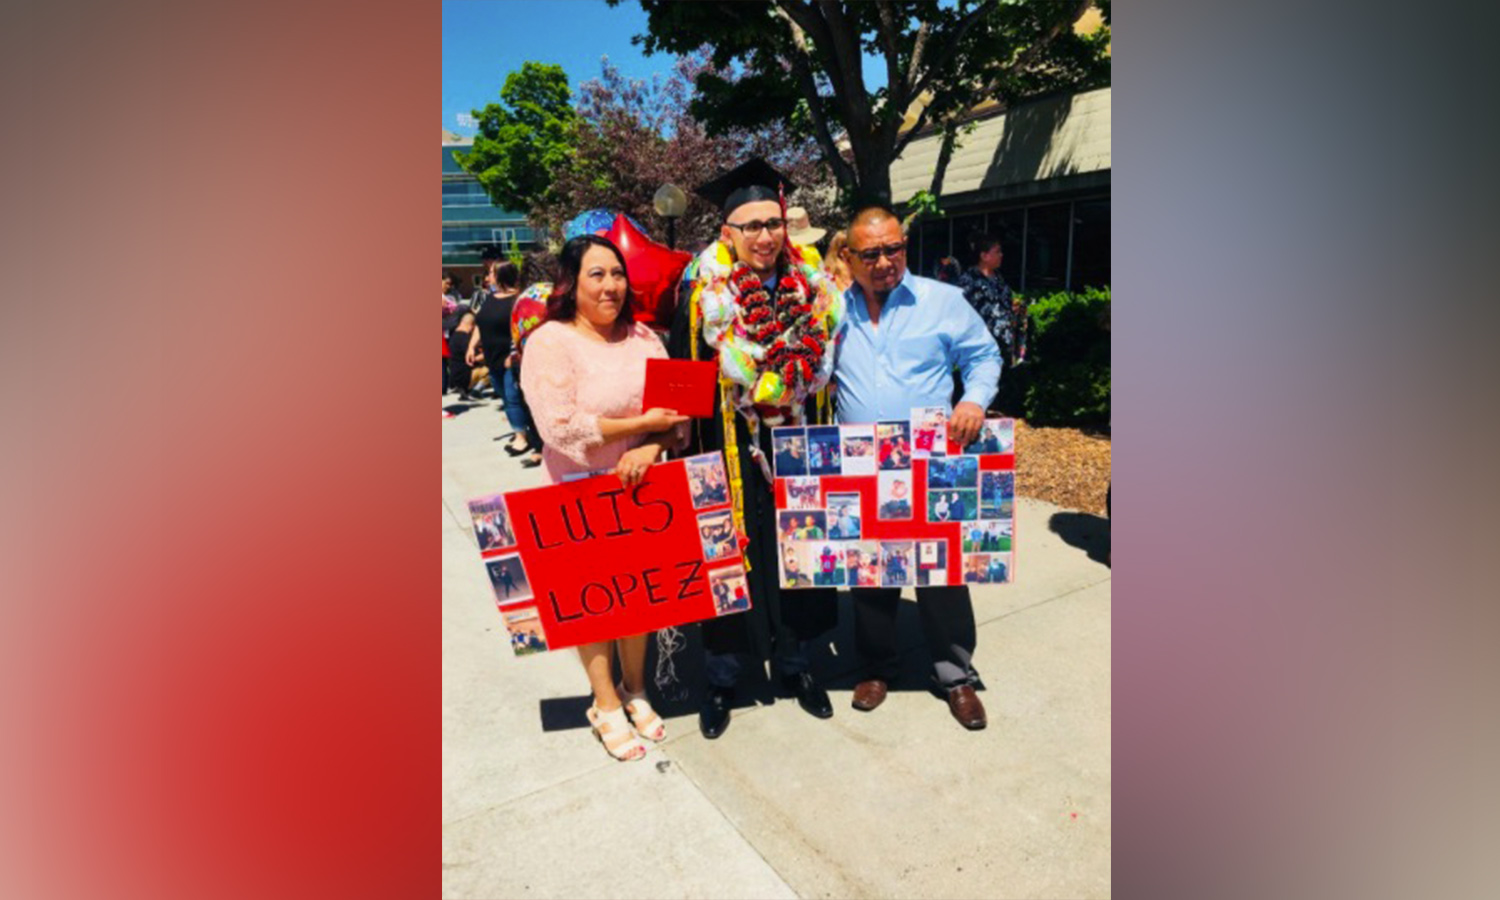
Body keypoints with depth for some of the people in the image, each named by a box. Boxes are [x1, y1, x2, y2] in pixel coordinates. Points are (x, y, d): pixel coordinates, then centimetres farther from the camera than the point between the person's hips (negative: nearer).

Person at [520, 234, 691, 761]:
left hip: (642, 487, 5)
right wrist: (642, 424, -17)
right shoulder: (550, 342, -12)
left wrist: (651, 448, -19)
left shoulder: (643, 337, 4)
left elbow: (676, 407, 1)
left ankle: (635, 691, 33)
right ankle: (606, 705, 27)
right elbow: (560, 428, -22)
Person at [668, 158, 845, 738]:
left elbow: (824, 371, 10)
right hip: (731, 456, -3)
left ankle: (794, 665, 35)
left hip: (797, 454, 3)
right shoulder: (704, 293, -7)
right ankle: (721, 680, 28)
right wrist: (692, 453, -9)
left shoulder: (813, 292, 2)